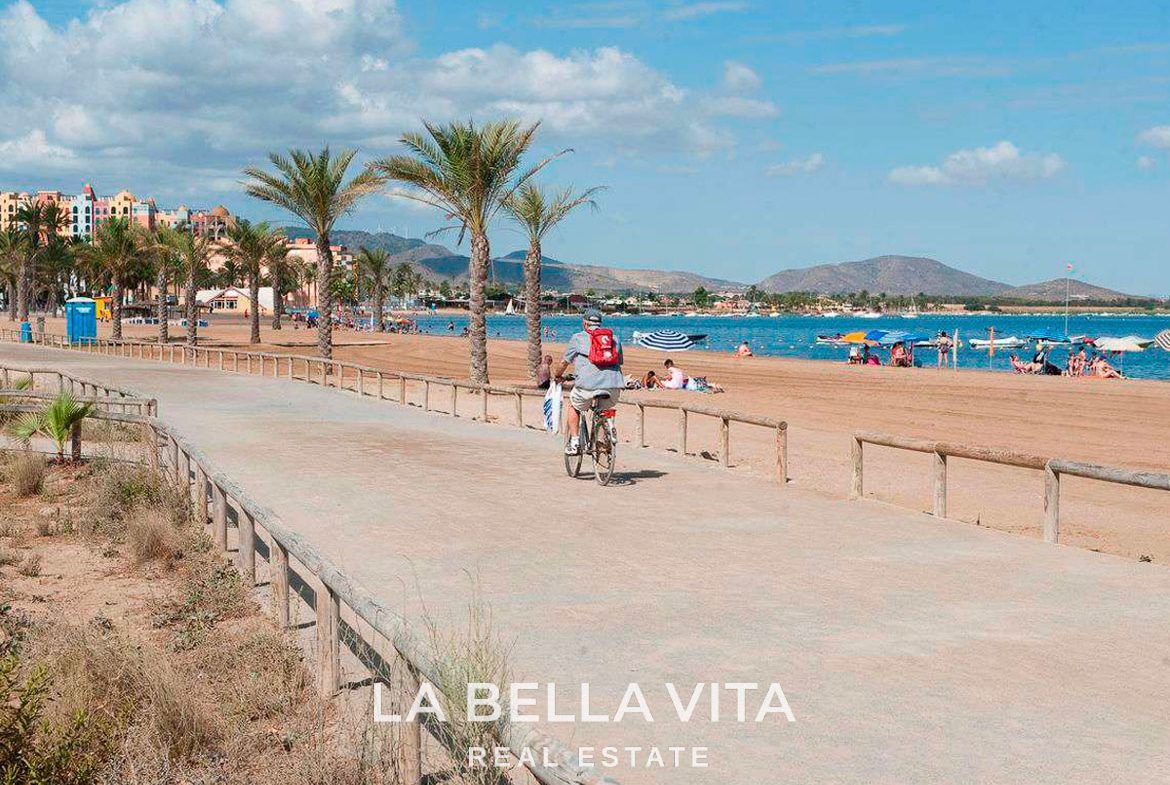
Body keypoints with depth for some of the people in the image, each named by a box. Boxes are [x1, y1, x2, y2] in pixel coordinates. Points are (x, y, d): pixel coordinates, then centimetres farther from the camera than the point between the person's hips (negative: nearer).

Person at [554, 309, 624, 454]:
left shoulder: (578, 338, 13)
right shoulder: (614, 338, 22)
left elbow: (564, 362, 20)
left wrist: (558, 376, 40)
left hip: (588, 385, -3)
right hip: (614, 387, 3)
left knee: (573, 406, 25)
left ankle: (574, 442, 17)